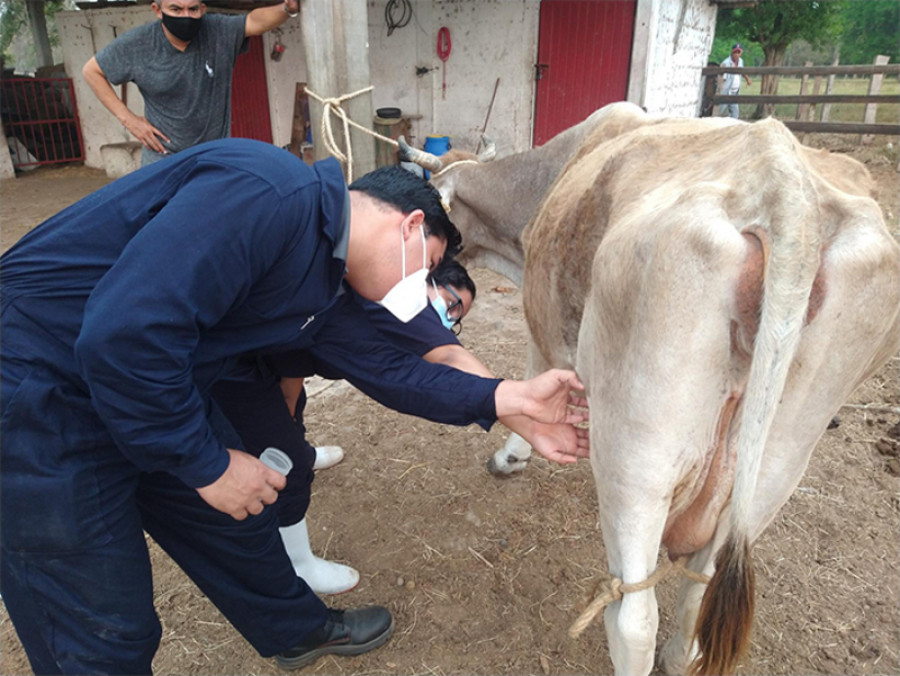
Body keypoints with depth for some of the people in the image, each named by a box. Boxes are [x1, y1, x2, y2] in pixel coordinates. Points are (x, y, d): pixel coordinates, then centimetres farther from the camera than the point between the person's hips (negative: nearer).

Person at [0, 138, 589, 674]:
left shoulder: (323, 285, 4)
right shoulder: (270, 193, -27)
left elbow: (383, 365, 9)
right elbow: (124, 333, -32)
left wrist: (502, 401, 3)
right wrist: (206, 464, -19)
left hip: (154, 385, 9)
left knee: (242, 518, 19)